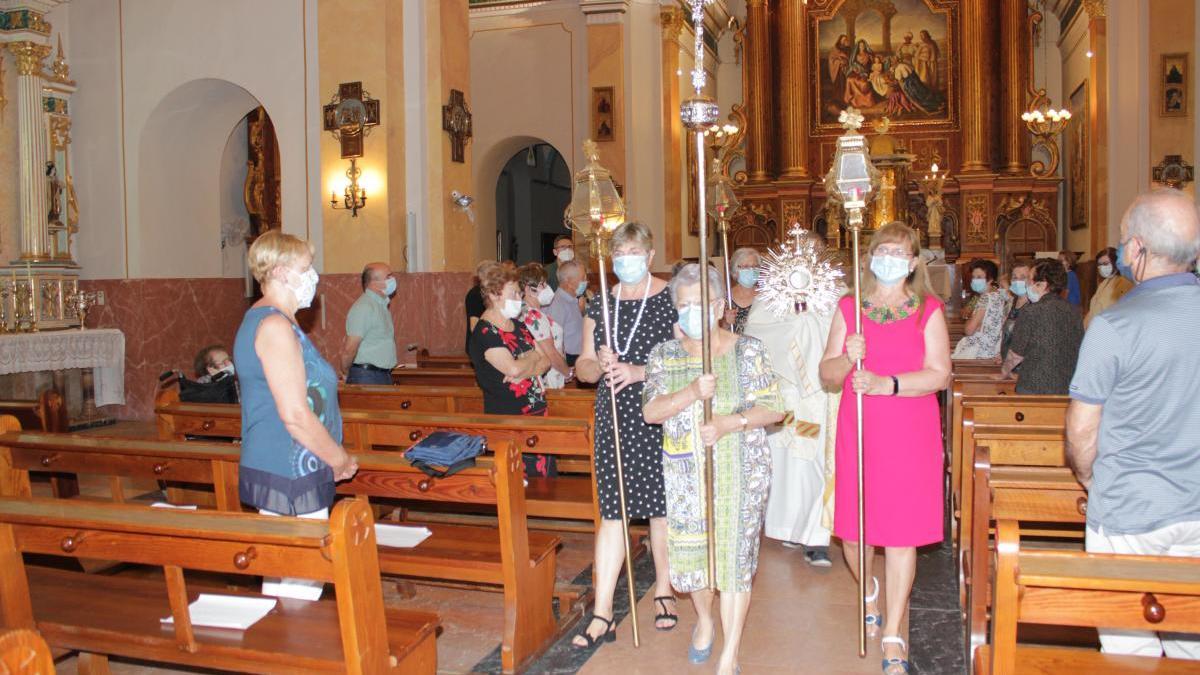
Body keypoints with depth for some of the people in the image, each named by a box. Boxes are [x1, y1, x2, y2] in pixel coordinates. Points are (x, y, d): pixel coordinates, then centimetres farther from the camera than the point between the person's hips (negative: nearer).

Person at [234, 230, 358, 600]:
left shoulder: (262, 319, 17)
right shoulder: (276, 326, -17)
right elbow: (295, 414, -22)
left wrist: (334, 457, 18)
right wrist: (339, 459, -9)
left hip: (283, 472, 11)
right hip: (290, 476, -11)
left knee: (280, 576, 15)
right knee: (301, 585, -5)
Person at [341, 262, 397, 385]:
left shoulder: (382, 305, 15)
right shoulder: (364, 307, -16)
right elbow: (349, 349, -18)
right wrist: (346, 373, -7)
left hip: (384, 375, 9)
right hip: (366, 377, -9)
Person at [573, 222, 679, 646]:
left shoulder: (670, 300, -3)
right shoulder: (600, 305, 10)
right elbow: (583, 367, 11)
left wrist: (640, 372, -20)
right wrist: (599, 365, -11)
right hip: (614, 419, 3)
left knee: (661, 507, 8)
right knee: (611, 511, 2)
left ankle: (663, 592, 30)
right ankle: (602, 615, 6)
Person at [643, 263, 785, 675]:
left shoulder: (748, 351, -3)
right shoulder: (664, 355, 3)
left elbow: (773, 408, -6)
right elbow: (651, 411, -8)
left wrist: (731, 422, -22)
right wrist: (693, 392, -25)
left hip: (741, 470, -2)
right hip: (685, 472, 3)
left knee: (735, 555, -1)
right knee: (689, 552, 10)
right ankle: (705, 620, 42)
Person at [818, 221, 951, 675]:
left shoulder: (928, 310, 2)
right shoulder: (849, 309, 7)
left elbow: (939, 374, -8)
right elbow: (827, 375, 5)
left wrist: (886, 383, -20)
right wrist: (847, 359, -16)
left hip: (911, 437, -2)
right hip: (857, 433, 2)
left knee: (901, 534, 1)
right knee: (852, 530, 8)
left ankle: (894, 636, 14)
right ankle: (868, 589, 42)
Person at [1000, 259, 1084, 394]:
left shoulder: (1030, 313, -13)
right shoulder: (1075, 313, 4)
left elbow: (1016, 355, -4)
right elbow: (1077, 353, 15)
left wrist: (1004, 373, 15)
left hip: (1035, 390, -6)